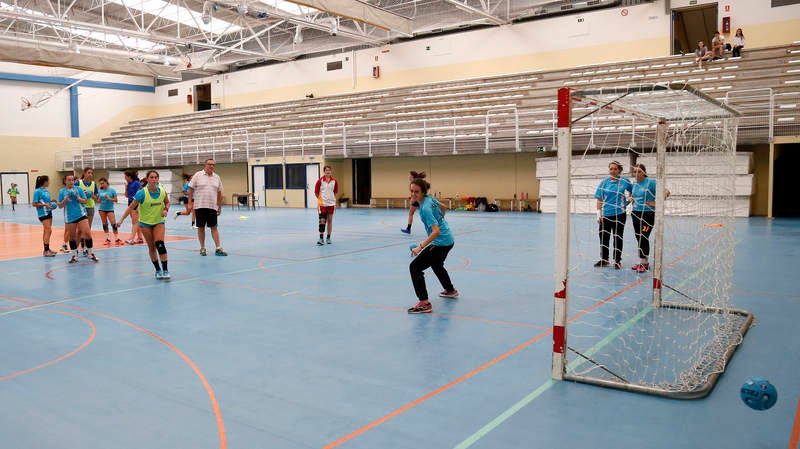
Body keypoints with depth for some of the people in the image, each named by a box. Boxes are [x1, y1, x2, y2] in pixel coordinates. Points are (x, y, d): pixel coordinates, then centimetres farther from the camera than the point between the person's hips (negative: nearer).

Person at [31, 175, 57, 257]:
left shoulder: (46, 190, 11)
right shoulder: (37, 191, -11)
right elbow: (34, 204, -13)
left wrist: (51, 202, 3)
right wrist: (45, 205, -20)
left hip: (48, 212, 9)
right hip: (43, 213, -9)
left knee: (46, 231, 15)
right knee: (48, 230, -13)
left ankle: (47, 249, 23)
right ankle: (46, 251, -12)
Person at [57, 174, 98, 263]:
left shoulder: (78, 189, 4)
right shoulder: (62, 191, 4)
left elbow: (84, 201, 3)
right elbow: (60, 206, 3)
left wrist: (78, 198, -15)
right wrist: (65, 200, -14)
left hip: (81, 215, -1)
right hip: (69, 217, 1)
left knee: (87, 233, -10)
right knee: (72, 236, 7)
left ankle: (91, 254, 1)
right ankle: (75, 255, 20)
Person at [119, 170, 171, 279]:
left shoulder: (162, 191, -10)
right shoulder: (142, 193, -18)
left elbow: (167, 202, 9)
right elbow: (131, 207, -13)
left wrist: (165, 210, -12)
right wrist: (121, 220, -17)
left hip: (159, 221, 1)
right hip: (145, 222, -1)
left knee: (160, 244, -16)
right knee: (151, 247, 4)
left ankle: (165, 270, -14)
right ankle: (158, 270, 17)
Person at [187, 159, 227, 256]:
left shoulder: (217, 177, 9)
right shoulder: (198, 175, -1)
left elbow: (219, 193, 14)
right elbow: (191, 189, 0)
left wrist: (220, 207, 12)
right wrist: (190, 203, -6)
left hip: (212, 207, 2)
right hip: (199, 206, -2)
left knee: (214, 227, 1)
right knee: (201, 228, 6)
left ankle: (218, 249, 0)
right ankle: (202, 248, 15)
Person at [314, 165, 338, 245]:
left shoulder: (334, 181, 2)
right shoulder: (320, 180, -6)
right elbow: (316, 192, 2)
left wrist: (335, 203, 9)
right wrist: (320, 199, 6)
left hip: (331, 203, 3)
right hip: (322, 204, -3)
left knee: (330, 220, 7)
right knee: (322, 221, -9)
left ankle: (328, 238, 16)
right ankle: (321, 239, -7)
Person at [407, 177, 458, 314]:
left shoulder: (425, 208, -25)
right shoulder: (430, 198, 0)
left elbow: (436, 232, -30)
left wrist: (420, 247, -33)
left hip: (440, 243, -10)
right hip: (448, 240, 10)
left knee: (414, 267, -11)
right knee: (437, 265, 34)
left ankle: (424, 304, -14)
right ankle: (450, 291, 56)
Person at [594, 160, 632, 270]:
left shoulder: (624, 181, 0)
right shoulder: (604, 182, 1)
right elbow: (599, 200, 2)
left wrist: (629, 200, 2)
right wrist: (599, 214, -3)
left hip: (619, 214, -1)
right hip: (605, 215, 1)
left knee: (617, 238, 7)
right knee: (604, 237, 8)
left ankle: (617, 260, 17)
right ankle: (604, 259, 22)